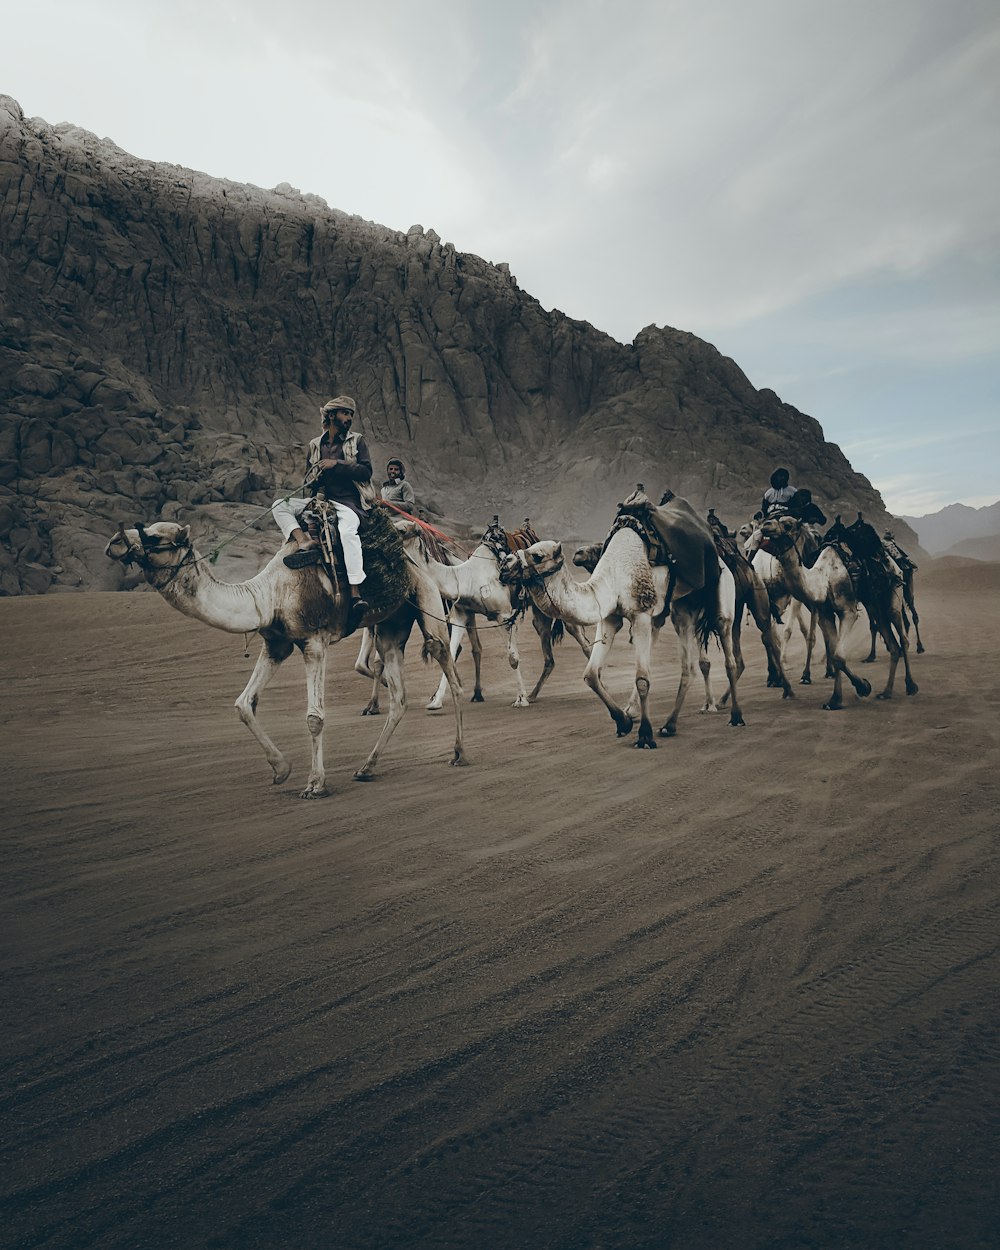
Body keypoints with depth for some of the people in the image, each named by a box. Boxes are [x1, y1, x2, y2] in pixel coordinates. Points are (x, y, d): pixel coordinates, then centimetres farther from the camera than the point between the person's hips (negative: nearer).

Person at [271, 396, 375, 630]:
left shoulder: (357, 441, 8)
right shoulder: (315, 445, 17)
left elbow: (366, 471, -5)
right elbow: (307, 479, 19)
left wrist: (337, 464, -13)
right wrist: (315, 474, -5)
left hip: (348, 503, -5)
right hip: (321, 500, 5)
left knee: (347, 532, -37)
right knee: (280, 505, -10)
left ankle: (357, 595, -42)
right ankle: (306, 542, -34)